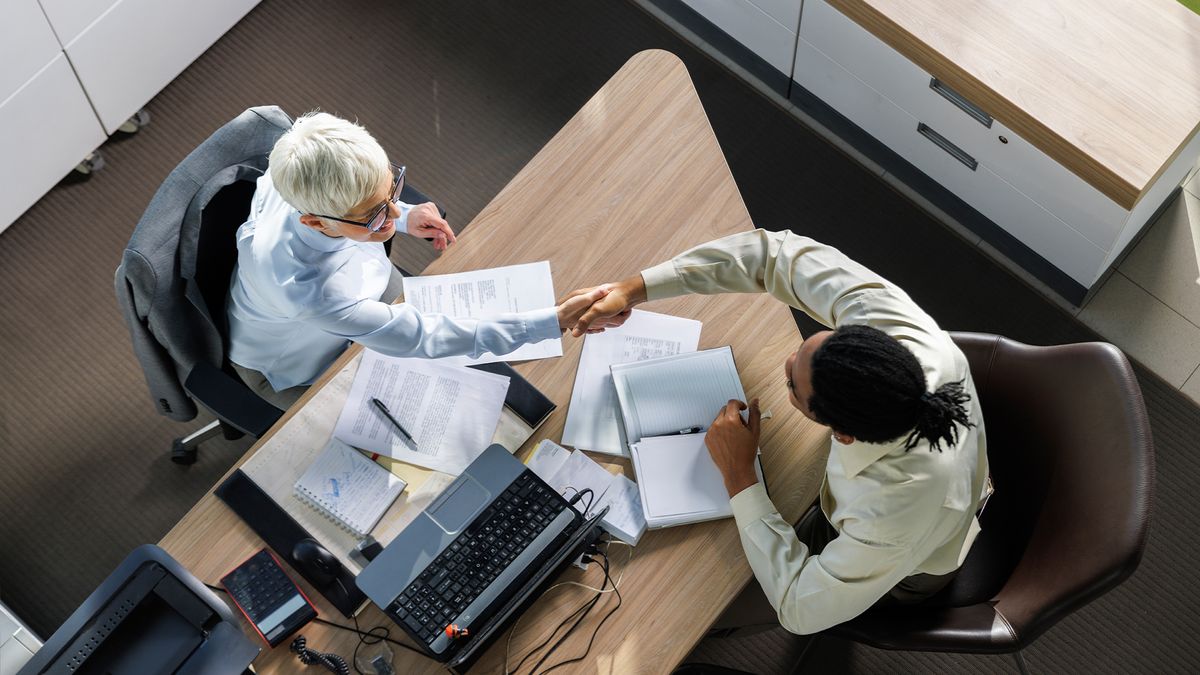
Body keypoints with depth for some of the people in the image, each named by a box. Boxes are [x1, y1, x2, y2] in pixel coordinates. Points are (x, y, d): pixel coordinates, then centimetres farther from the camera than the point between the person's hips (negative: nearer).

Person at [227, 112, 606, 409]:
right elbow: (425, 338, -43)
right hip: (295, 368, -5)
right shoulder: (312, 292, -50)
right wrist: (557, 321, -45)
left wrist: (402, 217, -18)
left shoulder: (309, 178, -32)